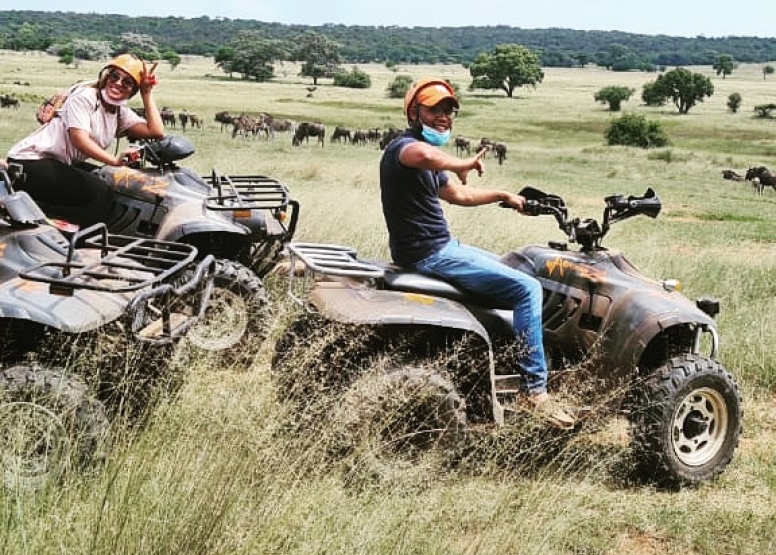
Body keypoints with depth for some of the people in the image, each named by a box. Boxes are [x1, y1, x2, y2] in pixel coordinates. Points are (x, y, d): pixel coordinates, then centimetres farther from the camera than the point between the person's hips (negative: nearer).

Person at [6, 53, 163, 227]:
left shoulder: (121, 112, 12)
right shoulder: (85, 95, -9)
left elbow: (156, 132, -3)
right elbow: (79, 138, -23)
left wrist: (147, 93, -1)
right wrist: (114, 160, -32)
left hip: (66, 165, 9)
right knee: (101, 193, -24)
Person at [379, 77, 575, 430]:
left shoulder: (429, 166, 17)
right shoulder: (404, 147, -15)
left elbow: (458, 195, 33)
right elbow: (424, 155, -42)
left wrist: (503, 196, 33)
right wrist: (463, 164, -27)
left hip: (441, 246, 11)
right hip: (429, 254, -11)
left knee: (509, 271, 28)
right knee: (528, 289, -15)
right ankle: (534, 392, -13)